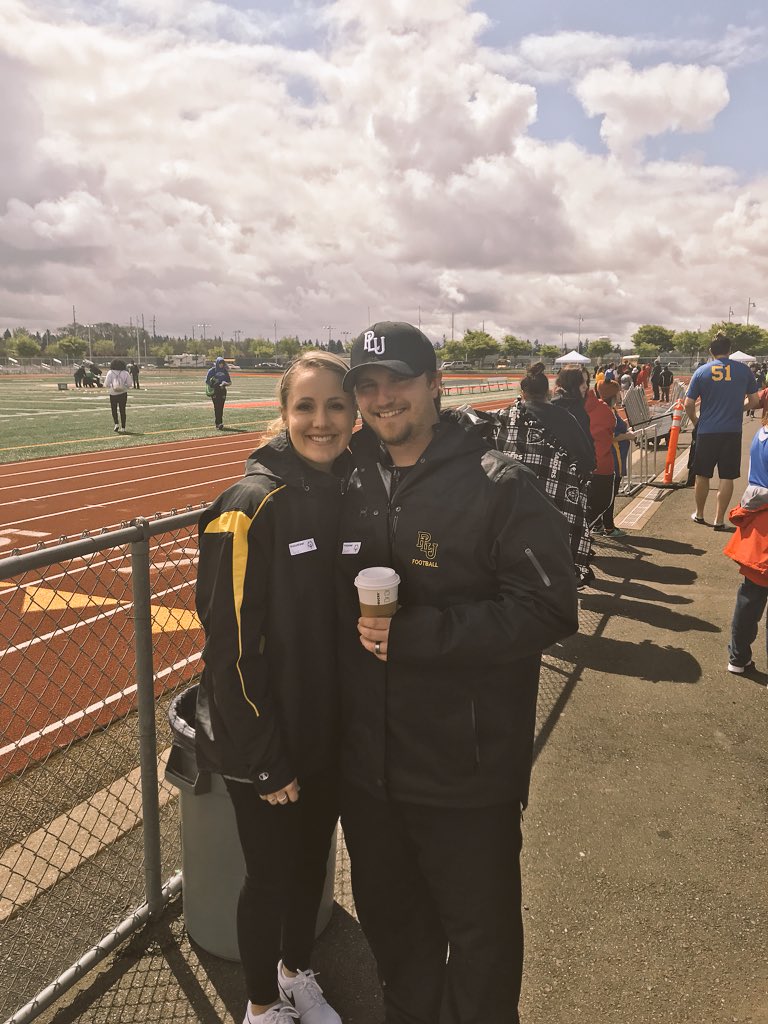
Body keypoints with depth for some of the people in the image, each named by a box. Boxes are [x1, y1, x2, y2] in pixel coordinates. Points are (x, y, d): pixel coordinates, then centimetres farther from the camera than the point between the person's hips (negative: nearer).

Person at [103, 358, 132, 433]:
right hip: (123, 393, 1)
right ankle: (123, 428, 7)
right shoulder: (126, 373, -1)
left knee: (114, 410, 14)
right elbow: (129, 384, -4)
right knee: (122, 411, 8)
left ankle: (116, 424, -6)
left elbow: (106, 384, -6)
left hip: (113, 394, -1)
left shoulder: (110, 373, -3)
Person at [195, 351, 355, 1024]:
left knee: (312, 860, 23)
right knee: (271, 876, 13)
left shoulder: (352, 494, -2)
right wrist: (265, 760, -16)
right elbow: (232, 643, -20)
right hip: (264, 743, -6)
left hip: (331, 732, 6)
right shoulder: (253, 504, -21)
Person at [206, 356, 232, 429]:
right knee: (217, 407, -9)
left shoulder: (225, 371, 11)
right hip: (214, 391, -3)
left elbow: (230, 382, 14)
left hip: (223, 391, 3)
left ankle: (220, 423, 11)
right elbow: (207, 381, 1)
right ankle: (217, 424, -10)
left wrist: (225, 383, -9)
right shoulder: (212, 370, 1)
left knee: (221, 408, 3)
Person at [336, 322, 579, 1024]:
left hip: (468, 772, -5)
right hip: (367, 762, 6)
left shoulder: (500, 485, -16)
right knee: (387, 914, 27)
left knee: (480, 935, 16)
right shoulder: (353, 484, 2)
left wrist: (417, 634, -25)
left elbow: (548, 610, -21)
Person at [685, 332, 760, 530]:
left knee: (702, 475, 12)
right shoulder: (744, 370, 0)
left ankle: (699, 514, 25)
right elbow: (754, 401, 5)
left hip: (707, 432, 0)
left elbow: (688, 404, -5)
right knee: (727, 477, 6)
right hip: (732, 432, 0)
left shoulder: (702, 371, -3)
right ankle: (719, 520, 9)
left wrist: (695, 421, 13)